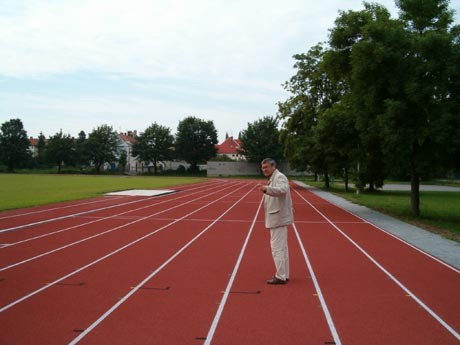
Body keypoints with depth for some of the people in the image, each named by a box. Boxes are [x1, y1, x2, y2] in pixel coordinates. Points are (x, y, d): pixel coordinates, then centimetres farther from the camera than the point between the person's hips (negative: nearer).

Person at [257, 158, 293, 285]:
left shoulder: (280, 177, -14)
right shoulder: (273, 178, 18)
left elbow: (282, 190, -35)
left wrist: (267, 189, -48)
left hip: (278, 218, -11)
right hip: (276, 218, 11)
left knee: (277, 247, -7)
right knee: (281, 247, 16)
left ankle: (281, 276, -2)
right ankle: (284, 274, 25)